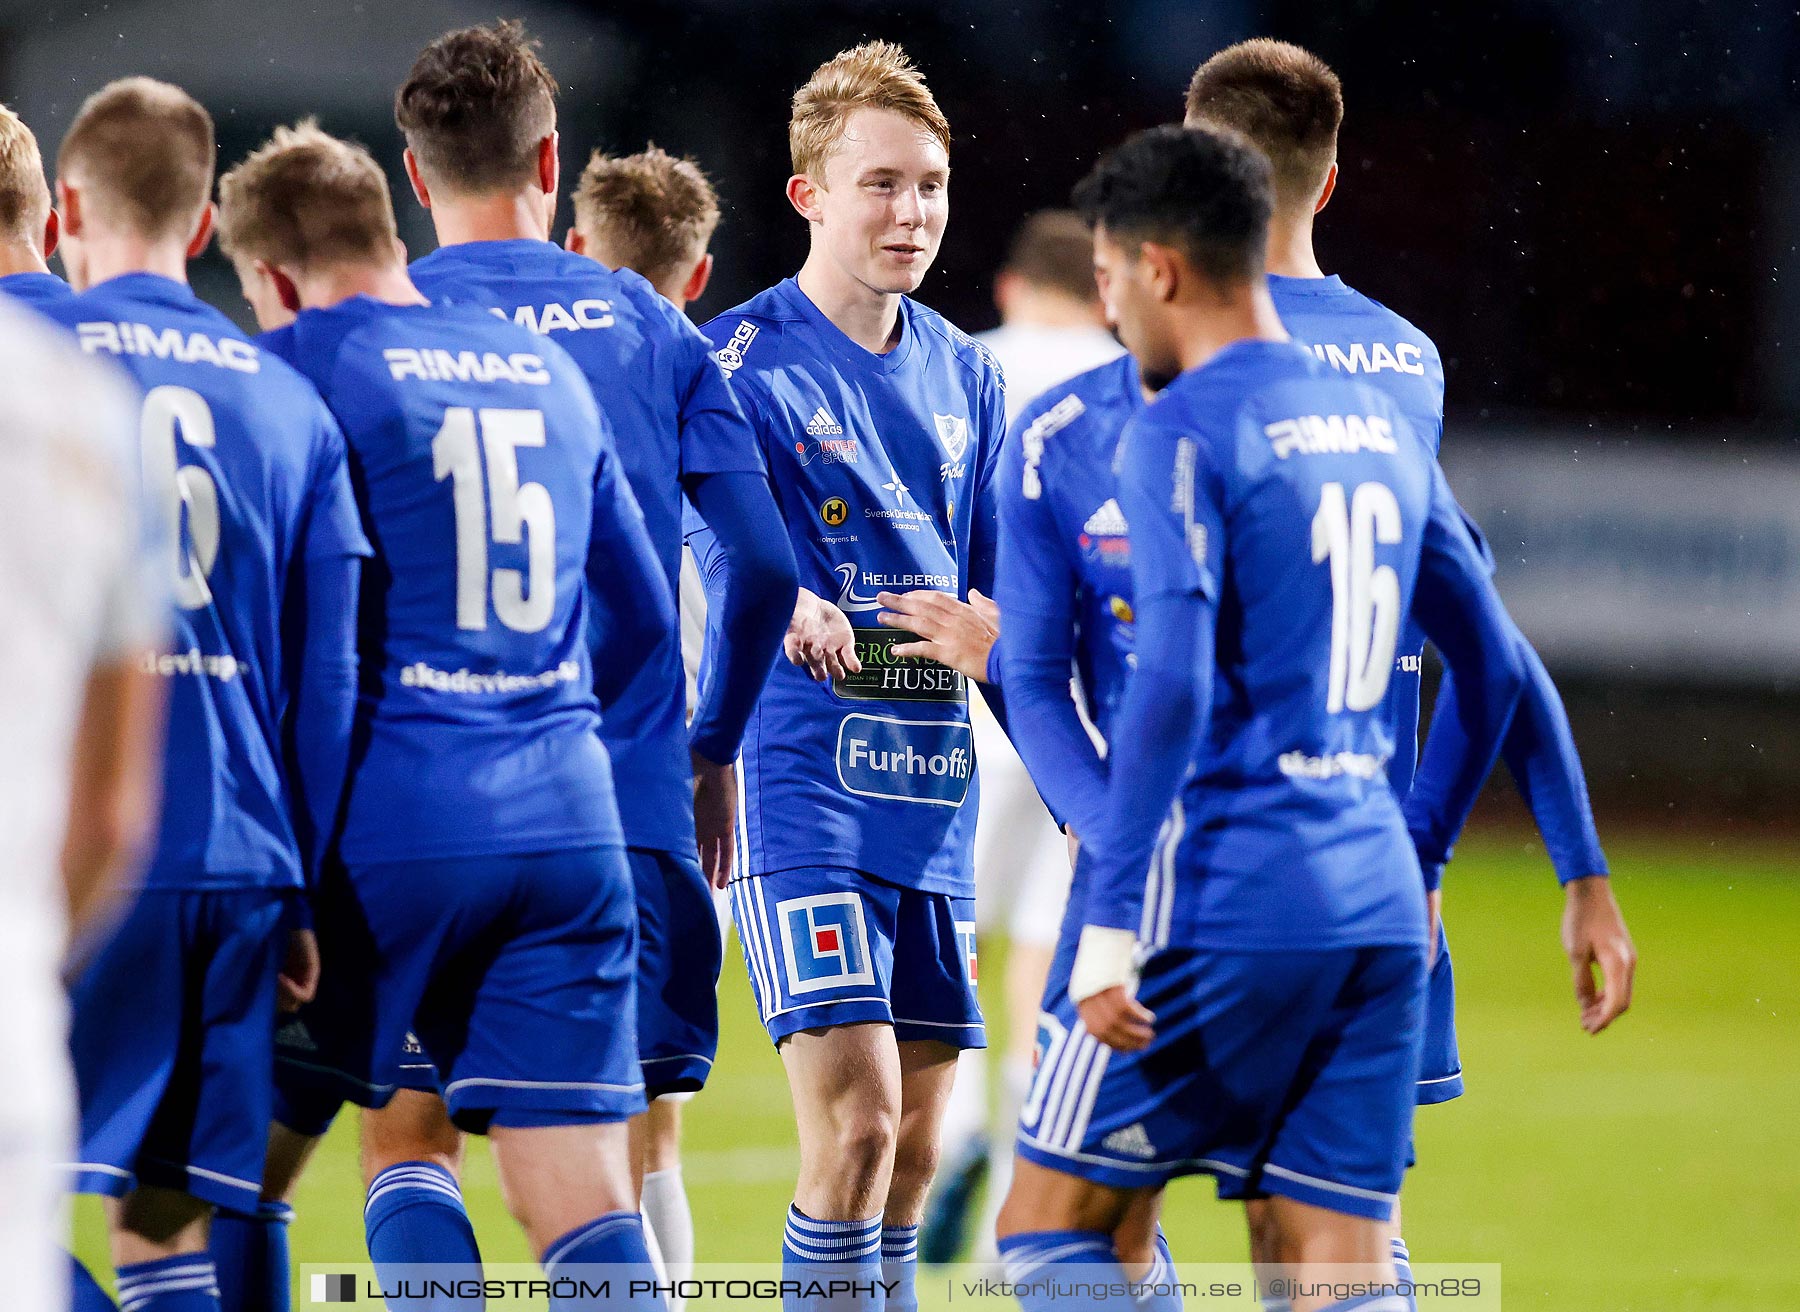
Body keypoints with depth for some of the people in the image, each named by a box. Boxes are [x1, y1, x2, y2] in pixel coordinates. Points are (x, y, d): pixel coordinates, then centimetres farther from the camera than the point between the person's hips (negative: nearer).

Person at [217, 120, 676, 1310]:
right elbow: (648, 618, 23)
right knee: (586, 1204, -1)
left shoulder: (297, 367, -1)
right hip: (567, 822, 4)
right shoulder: (551, 372, 16)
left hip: (387, 821, -4)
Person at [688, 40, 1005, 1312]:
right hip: (804, 777, -6)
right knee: (856, 1121, -17)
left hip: (936, 788, 6)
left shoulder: (964, 375, 14)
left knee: (916, 1146, 7)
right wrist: (792, 612, -38)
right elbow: (721, 553, -19)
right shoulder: (744, 362, -5)